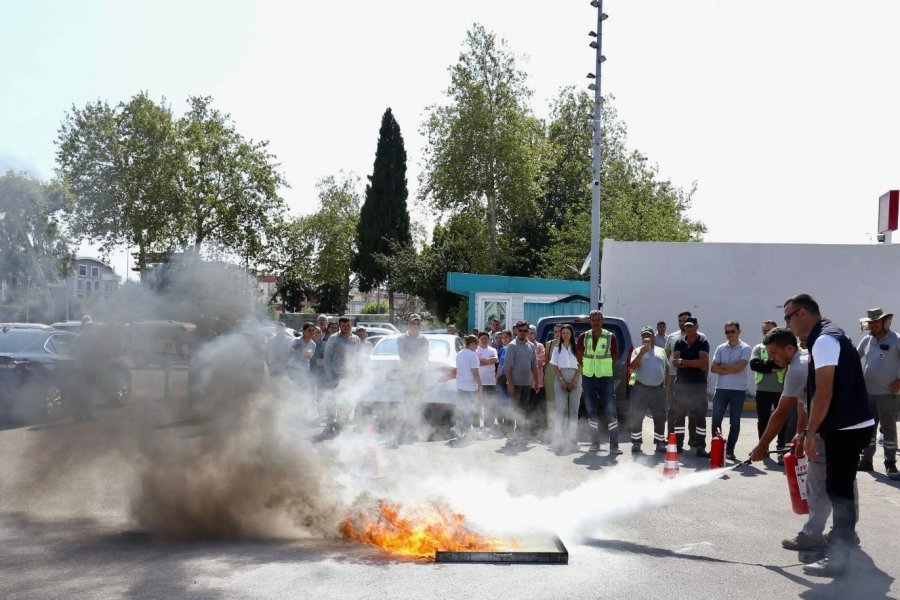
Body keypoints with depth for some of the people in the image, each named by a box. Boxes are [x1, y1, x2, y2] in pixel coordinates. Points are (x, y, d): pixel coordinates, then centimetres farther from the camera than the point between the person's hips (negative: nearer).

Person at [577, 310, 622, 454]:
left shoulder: (610, 337, -3)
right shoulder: (583, 337, 1)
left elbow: (615, 356, 7)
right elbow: (579, 356, 12)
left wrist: (604, 367, 5)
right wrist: (588, 368, 7)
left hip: (606, 378, -2)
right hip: (588, 378, 2)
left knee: (611, 411, -7)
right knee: (591, 412, 8)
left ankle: (614, 445, -4)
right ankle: (595, 443, 17)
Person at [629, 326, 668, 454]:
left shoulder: (661, 351, 15)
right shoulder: (637, 351, 5)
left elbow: (666, 369, 19)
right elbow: (632, 366, -10)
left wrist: (666, 385, 12)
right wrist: (641, 353, -20)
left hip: (659, 389, 3)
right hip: (641, 388, -3)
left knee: (660, 418, 5)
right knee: (637, 417, -2)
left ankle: (660, 443, 14)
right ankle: (636, 443, 6)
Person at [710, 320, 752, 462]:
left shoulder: (745, 348, -3)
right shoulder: (720, 348, 8)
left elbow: (738, 367, -15)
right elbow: (713, 368, 0)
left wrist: (721, 366, -4)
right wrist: (730, 370, -12)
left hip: (738, 390, -3)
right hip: (721, 389, 3)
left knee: (735, 422, 4)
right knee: (716, 420, 3)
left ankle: (730, 451, 11)